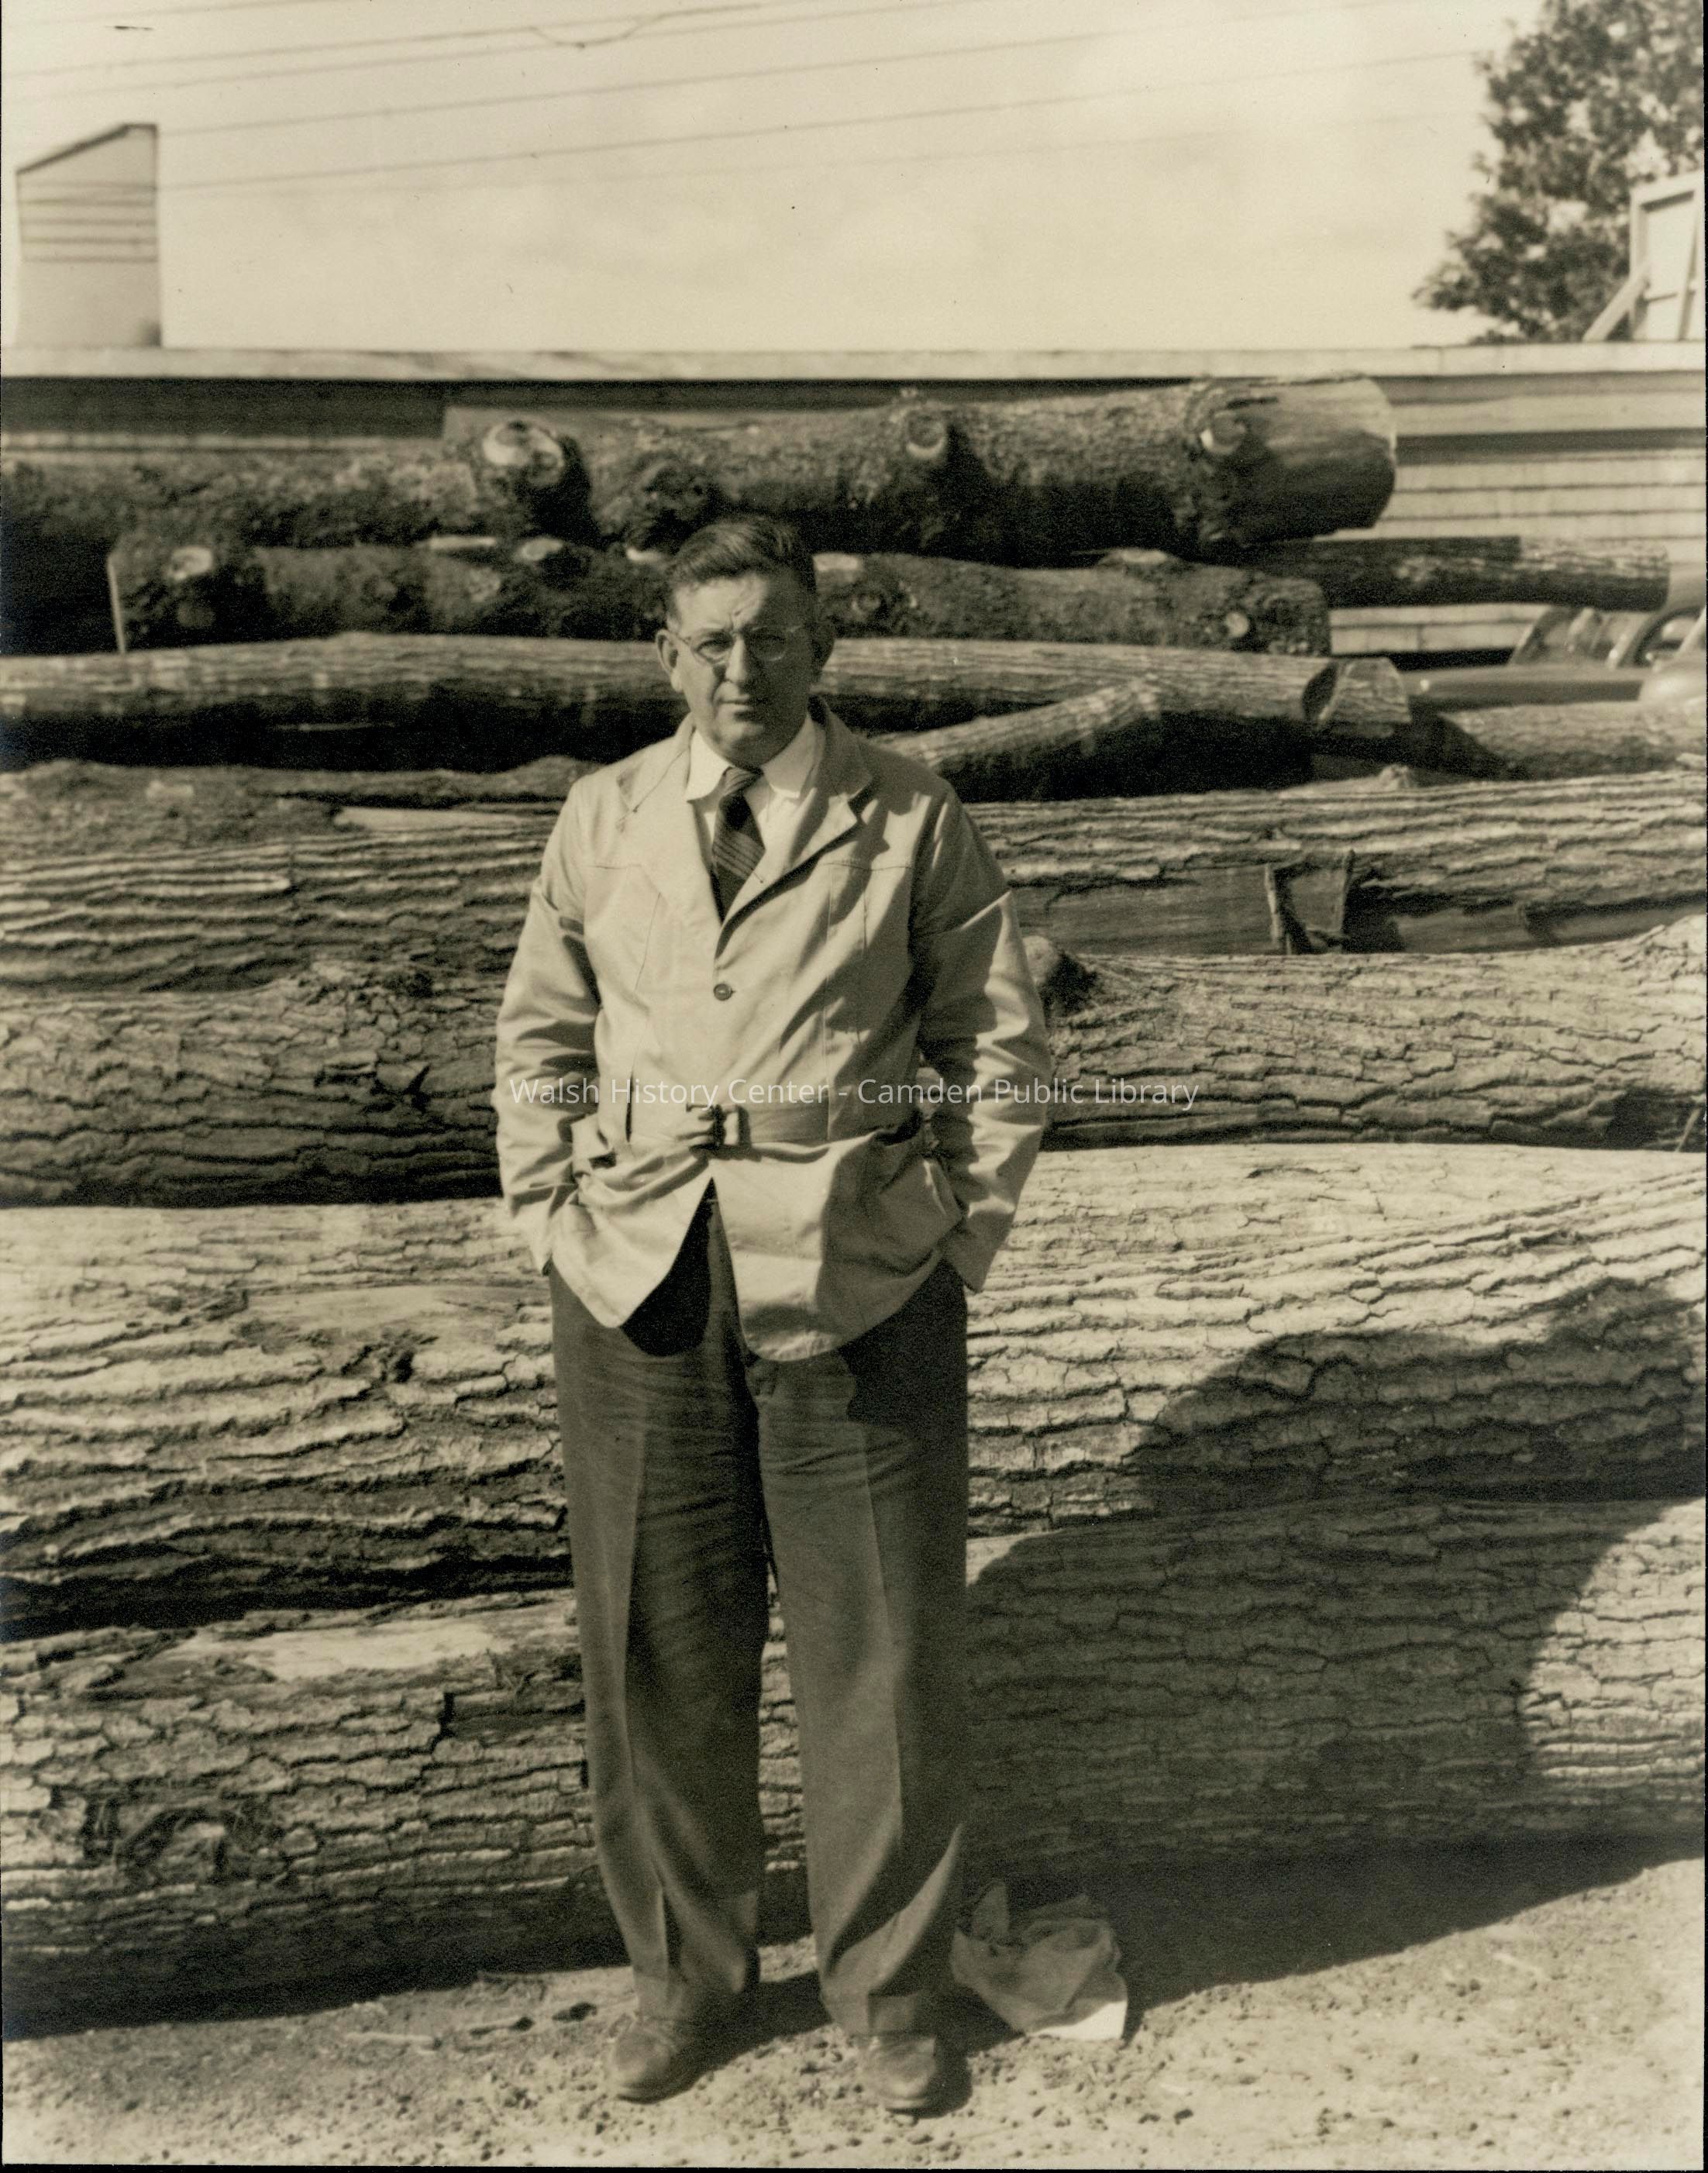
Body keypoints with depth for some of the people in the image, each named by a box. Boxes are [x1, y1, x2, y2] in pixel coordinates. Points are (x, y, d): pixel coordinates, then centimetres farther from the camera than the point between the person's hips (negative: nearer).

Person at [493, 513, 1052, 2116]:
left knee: (883, 1650, 6)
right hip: (641, 1287, 2)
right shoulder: (602, 821, 7)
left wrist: (960, 1236, -2)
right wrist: (552, 1219, 6)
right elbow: (540, 1035, 14)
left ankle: (889, 1991, 28)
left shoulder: (913, 824, -1)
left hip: (859, 1289, -2)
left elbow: (1000, 1044, 4)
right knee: (655, 1648, 11)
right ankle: (683, 1977, 32)